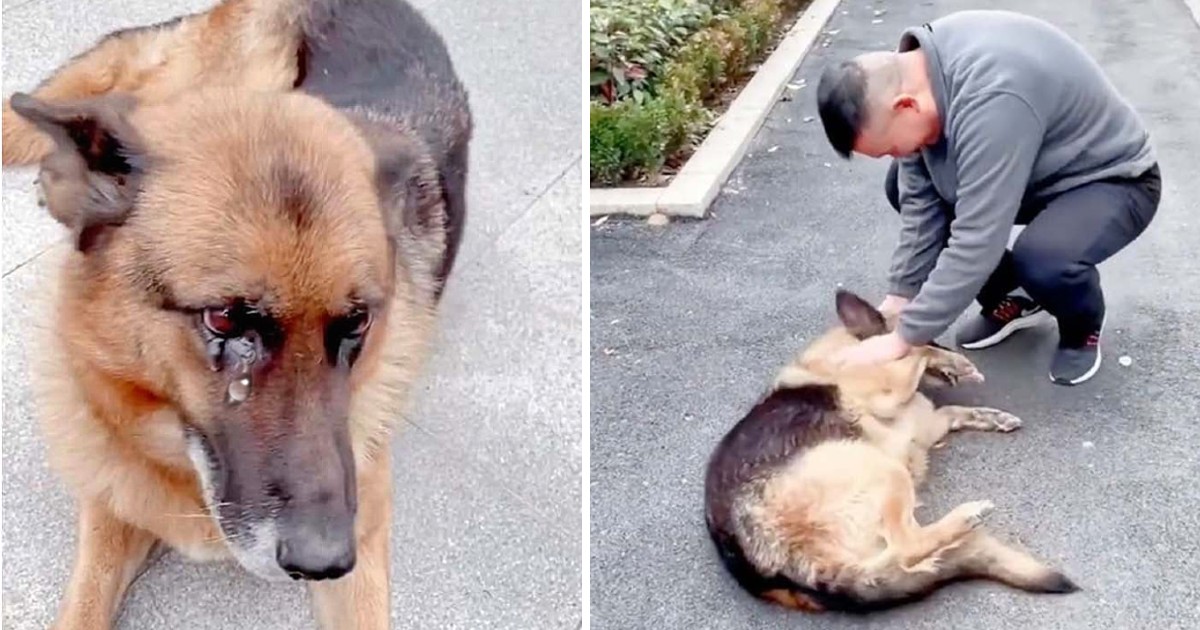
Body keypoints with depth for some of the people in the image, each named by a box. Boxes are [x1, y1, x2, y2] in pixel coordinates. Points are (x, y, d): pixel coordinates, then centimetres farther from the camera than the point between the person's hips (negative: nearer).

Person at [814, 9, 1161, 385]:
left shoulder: (992, 97, -39)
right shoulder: (912, 71, -14)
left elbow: (976, 241, -38)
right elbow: (921, 200, -8)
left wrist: (904, 337, -32)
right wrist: (900, 295, -10)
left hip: (1114, 179, -8)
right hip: (1040, 169, 8)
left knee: (1043, 261, -36)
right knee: (902, 186, -3)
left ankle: (1083, 325, 2)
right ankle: (1011, 298, 12)